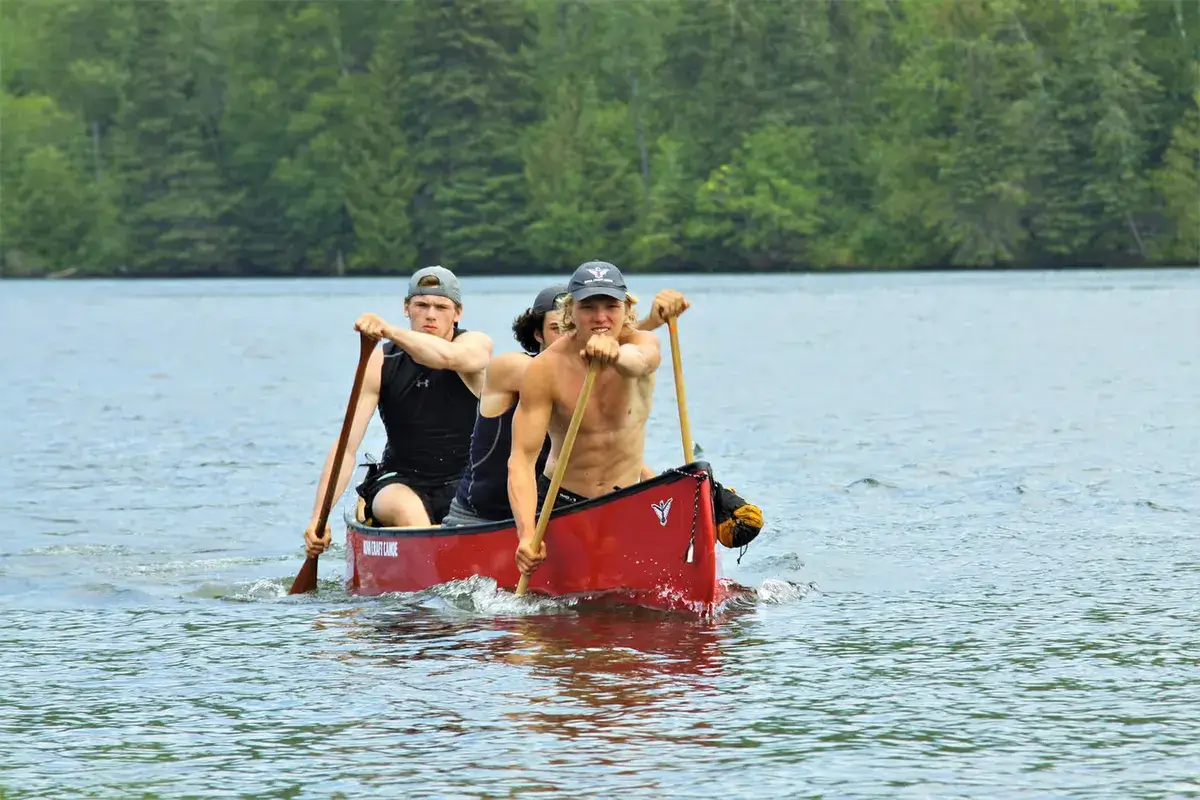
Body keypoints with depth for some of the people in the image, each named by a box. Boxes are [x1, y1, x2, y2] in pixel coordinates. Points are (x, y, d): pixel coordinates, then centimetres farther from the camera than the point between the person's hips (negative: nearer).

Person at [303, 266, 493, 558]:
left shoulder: (476, 345, -3)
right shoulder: (381, 363, -3)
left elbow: (450, 357, -31)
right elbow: (346, 447, -8)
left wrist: (389, 331, -46)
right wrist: (318, 518, -20)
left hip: (465, 485, 0)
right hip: (400, 483, 0)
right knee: (407, 509, -35)